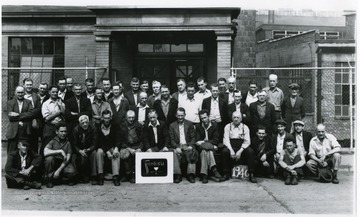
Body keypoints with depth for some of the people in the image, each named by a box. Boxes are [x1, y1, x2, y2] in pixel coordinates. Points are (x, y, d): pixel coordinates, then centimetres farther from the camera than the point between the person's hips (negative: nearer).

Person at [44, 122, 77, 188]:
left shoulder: (68, 143, -1)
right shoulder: (53, 141, -3)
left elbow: (68, 158, -9)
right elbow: (45, 152, -22)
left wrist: (59, 170, -19)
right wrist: (60, 151, -26)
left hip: (64, 164, 0)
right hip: (54, 162, 0)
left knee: (71, 172, -32)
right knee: (49, 158, -32)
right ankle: (49, 180, -9)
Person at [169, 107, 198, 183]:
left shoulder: (189, 124, 12)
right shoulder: (172, 126, 12)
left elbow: (193, 137, 7)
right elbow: (172, 140, 5)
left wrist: (190, 146, -12)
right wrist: (176, 147, -13)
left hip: (187, 145, 0)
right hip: (177, 146, 0)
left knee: (192, 152, -32)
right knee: (175, 154, -32)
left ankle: (191, 174, -29)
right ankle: (177, 175, -27)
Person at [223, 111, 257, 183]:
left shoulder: (245, 127, 7)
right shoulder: (228, 127, 7)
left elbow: (247, 141, -1)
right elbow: (226, 140, -2)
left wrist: (240, 151, -17)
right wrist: (231, 150, -19)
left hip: (242, 148, 1)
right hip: (231, 147, 0)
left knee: (250, 152, -29)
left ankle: (251, 175, -19)